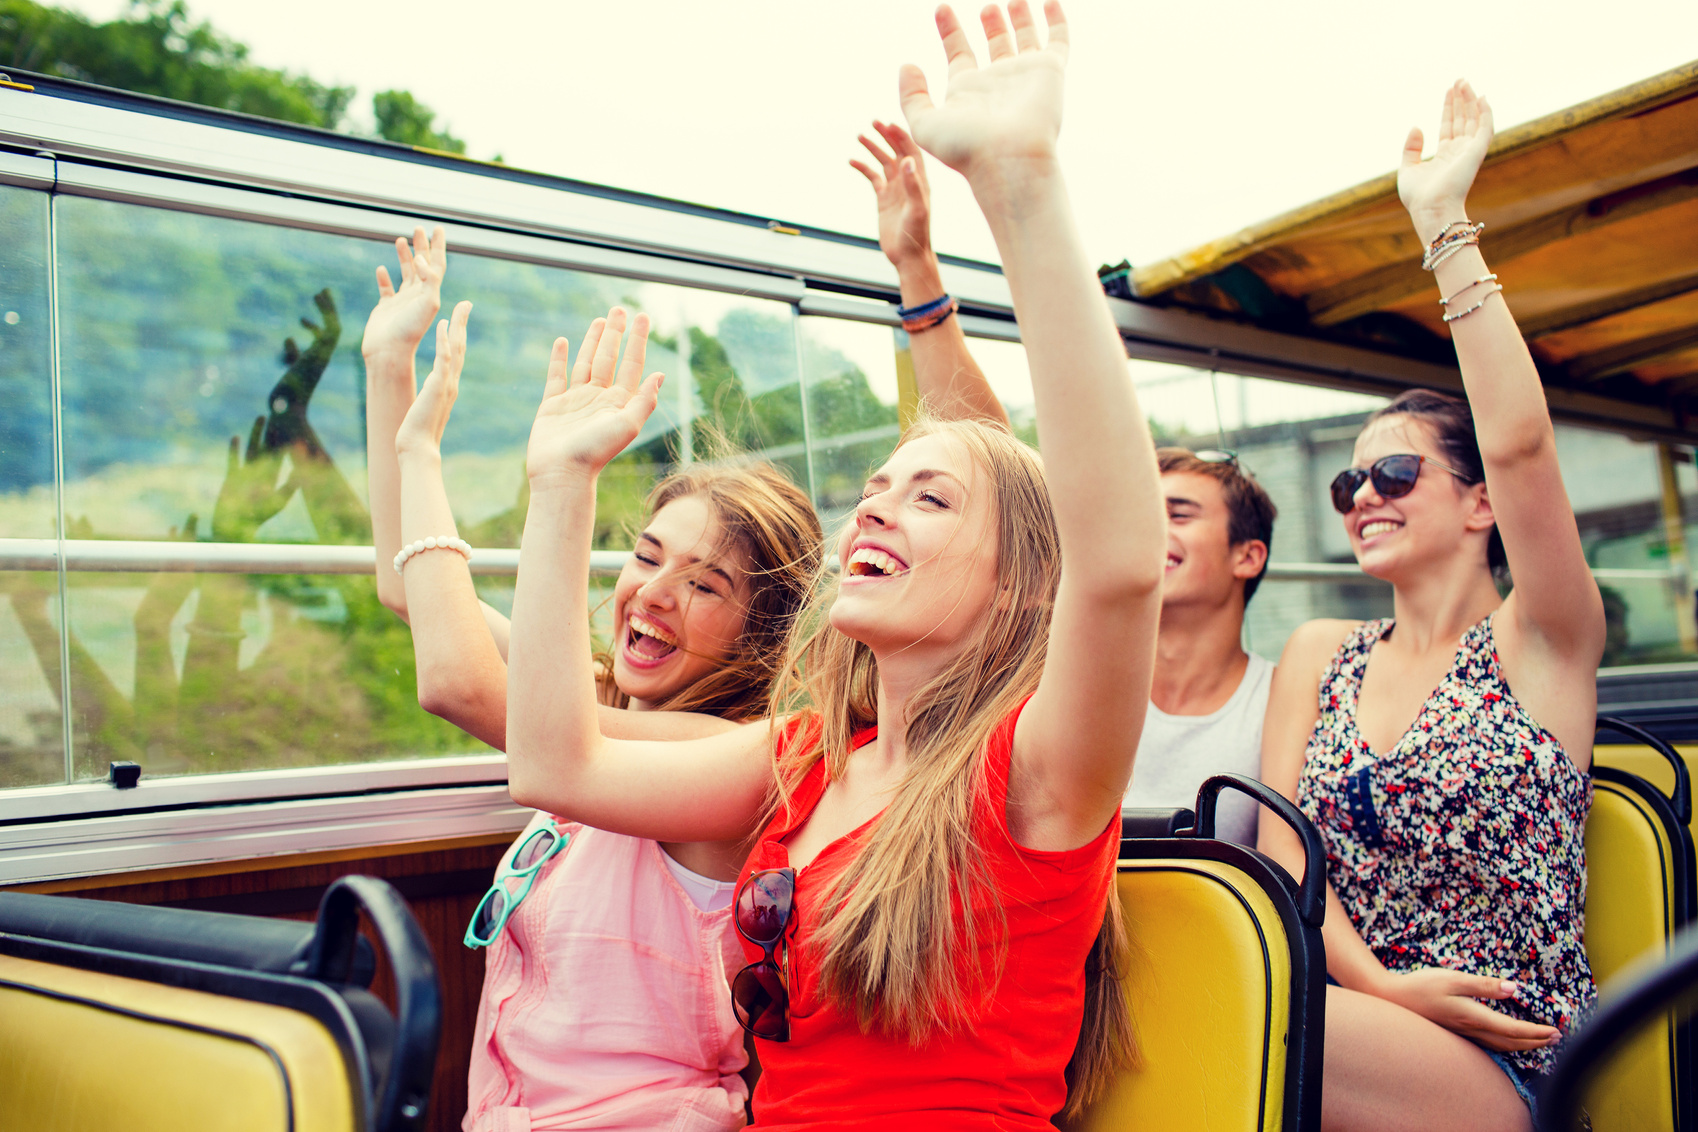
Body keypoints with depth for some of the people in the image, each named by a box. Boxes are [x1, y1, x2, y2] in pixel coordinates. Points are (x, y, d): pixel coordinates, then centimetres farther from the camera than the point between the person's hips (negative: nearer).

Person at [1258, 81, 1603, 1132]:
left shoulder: (1537, 646, 0)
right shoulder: (1320, 655, 13)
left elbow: (1520, 442, -17)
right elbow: (1282, 839, 4)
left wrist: (1445, 223, -14)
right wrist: (1380, 982, -13)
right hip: (1356, 1022, 4)